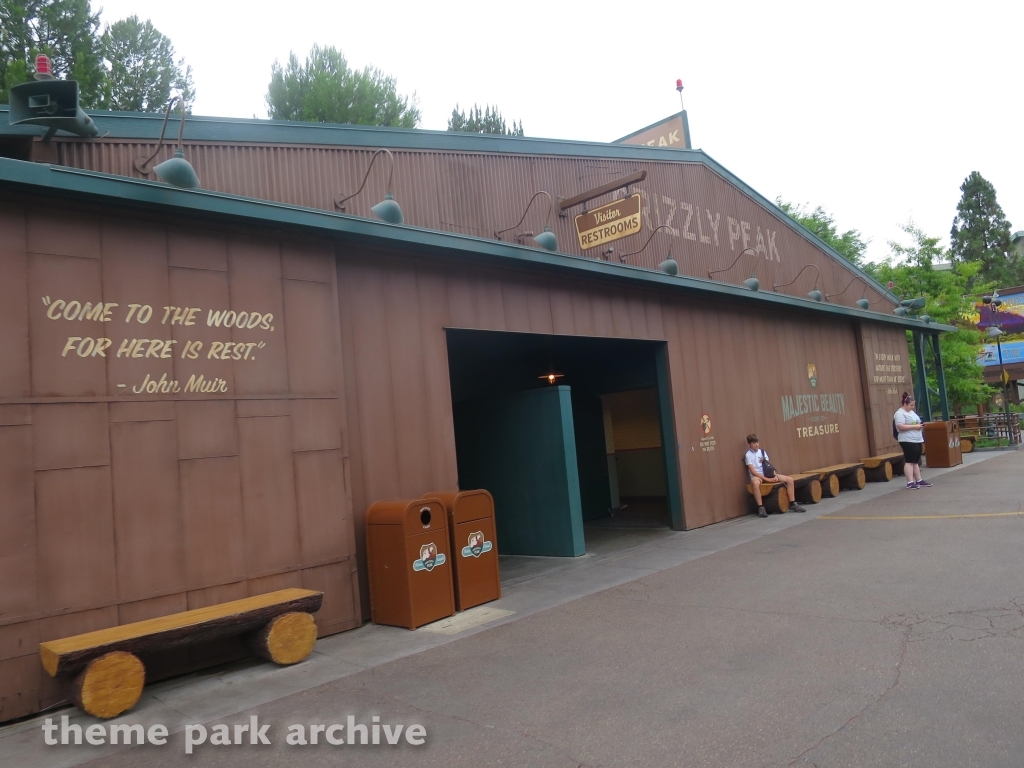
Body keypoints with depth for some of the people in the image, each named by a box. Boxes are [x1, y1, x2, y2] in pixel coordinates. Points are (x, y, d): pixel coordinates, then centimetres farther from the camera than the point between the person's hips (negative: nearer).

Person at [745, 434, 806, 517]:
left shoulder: (762, 452, 12)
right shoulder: (748, 455, -6)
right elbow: (753, 471, -14)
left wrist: (774, 475, -8)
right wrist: (767, 479, -20)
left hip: (768, 474, 6)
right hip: (757, 476, -6)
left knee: (789, 479, -5)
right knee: (756, 483, -44)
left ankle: (793, 504, 3)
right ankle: (761, 508, -36)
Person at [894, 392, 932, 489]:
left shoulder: (912, 412, 19)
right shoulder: (899, 414, -11)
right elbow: (901, 427, -21)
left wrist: (920, 426, 7)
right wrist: (914, 426, -19)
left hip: (917, 440, 9)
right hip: (908, 441, -9)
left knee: (916, 461, 12)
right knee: (909, 461, -9)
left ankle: (919, 480, 16)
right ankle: (910, 482, -9)